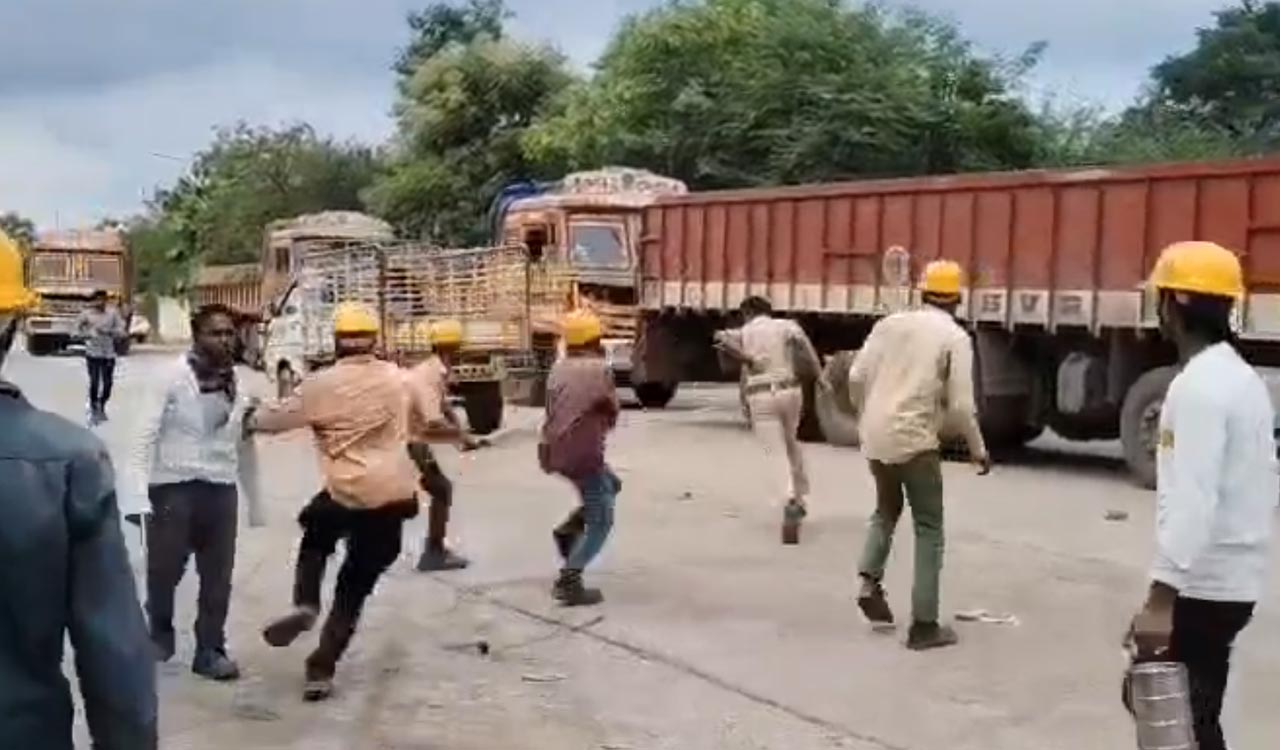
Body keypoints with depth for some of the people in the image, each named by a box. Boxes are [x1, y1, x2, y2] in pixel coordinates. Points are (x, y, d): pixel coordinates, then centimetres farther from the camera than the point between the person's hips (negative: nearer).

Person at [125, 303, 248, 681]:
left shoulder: (237, 381, 6)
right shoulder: (172, 376, -9)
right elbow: (145, 434, -10)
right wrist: (139, 491, -18)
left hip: (221, 488, 4)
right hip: (173, 486, -4)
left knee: (218, 576, 9)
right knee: (164, 571, 9)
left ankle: (210, 650, 22)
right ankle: (160, 635, 35)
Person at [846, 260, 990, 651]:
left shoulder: (890, 323, 7)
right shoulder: (955, 337, -5)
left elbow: (856, 377, 4)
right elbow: (960, 405, -9)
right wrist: (978, 450, 5)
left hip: (875, 438, 5)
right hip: (915, 440, -5)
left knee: (887, 509, 27)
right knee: (929, 529, 7)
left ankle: (870, 582, 6)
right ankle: (924, 625, 7)